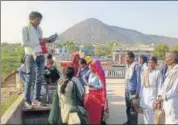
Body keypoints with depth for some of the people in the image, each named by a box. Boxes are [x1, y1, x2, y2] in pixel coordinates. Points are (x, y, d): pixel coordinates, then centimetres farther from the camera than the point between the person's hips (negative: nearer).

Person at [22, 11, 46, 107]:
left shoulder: (39, 29, 16)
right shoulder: (25, 28, -2)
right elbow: (24, 43, -11)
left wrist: (44, 41, 2)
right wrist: (38, 42, -14)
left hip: (41, 56, 6)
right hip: (31, 56, -6)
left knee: (39, 78, 7)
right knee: (30, 78, -3)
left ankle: (36, 99, 16)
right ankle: (27, 100, 6)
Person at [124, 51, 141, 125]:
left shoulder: (136, 66, -14)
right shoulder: (127, 66, 9)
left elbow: (138, 79, -14)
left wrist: (137, 92, -16)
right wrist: (125, 89, 14)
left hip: (133, 90, -8)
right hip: (127, 90, 8)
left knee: (133, 108, 0)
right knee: (128, 108, 18)